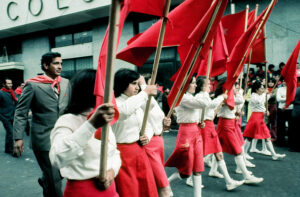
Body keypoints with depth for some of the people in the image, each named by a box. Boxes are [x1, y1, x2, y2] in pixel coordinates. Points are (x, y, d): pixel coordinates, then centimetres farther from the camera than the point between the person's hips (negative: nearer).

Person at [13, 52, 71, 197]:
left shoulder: (66, 83, 7)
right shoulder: (33, 85, -6)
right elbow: (21, 113, -5)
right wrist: (18, 137, -10)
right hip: (44, 138, -5)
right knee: (54, 178, 2)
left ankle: (45, 181, 43)